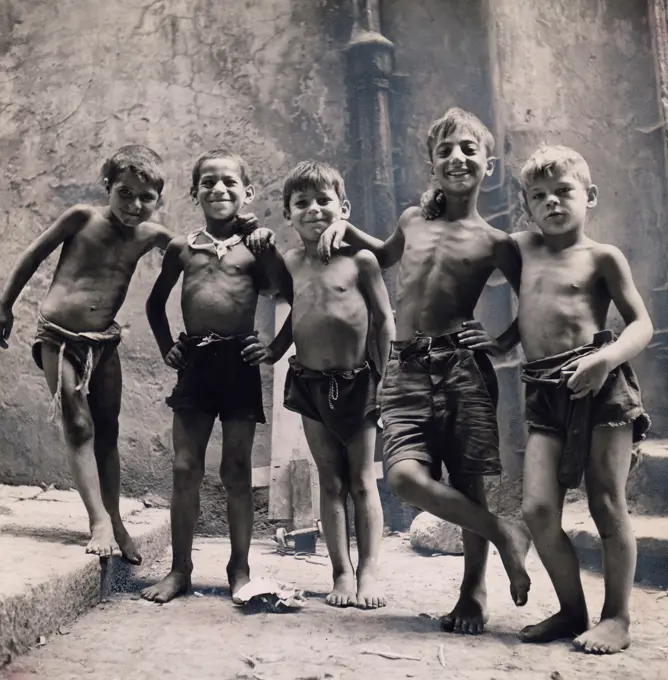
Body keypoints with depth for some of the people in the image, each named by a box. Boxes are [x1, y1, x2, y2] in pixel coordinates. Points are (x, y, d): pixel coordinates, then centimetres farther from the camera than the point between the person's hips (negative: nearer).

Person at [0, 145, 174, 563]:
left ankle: (115, 521, 18)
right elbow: (33, 256, 2)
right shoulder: (83, 218, -9)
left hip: (104, 342, 3)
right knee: (79, 428, -6)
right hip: (59, 338, -3)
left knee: (108, 433, 9)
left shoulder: (152, 236, -1)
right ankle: (99, 521, -6)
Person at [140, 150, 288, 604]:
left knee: (237, 471, 6)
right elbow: (156, 303, 21)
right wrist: (167, 348, 13)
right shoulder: (182, 247, 9)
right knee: (185, 469, 5)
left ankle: (240, 568, 19)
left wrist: (276, 348, -4)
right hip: (195, 361, 3)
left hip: (240, 362, -2)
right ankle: (180, 569, 18)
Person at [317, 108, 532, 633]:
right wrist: (346, 228, 25)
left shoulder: (495, 243, 4)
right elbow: (387, 255, 39)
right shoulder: (413, 220, 16)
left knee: (467, 481, 3)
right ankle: (505, 535, 5)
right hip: (407, 369, 3)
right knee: (406, 476, -16)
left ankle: (475, 590, 24)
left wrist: (506, 341, 2)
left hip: (462, 365, -3)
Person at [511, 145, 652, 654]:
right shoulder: (526, 248, 16)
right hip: (544, 392, 4)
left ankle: (617, 617, 16)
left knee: (608, 505, 2)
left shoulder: (602, 257, 4)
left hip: (599, 383, -4)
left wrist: (608, 356, -19)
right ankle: (572, 609, 15)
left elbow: (642, 324, 0)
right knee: (538, 508, -4)